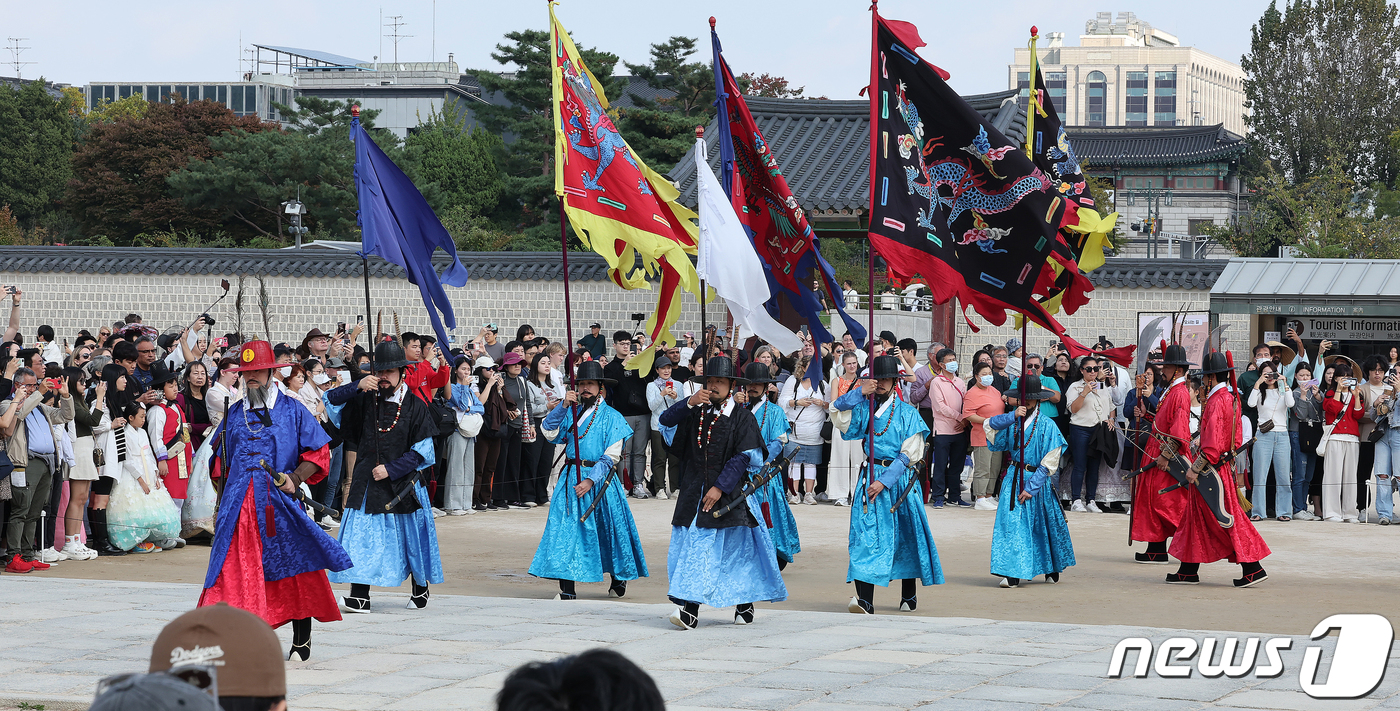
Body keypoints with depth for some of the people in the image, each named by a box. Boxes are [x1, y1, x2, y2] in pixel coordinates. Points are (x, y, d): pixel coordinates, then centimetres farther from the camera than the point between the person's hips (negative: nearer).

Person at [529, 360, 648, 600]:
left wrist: (591, 480, -17)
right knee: (566, 528, -7)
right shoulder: (571, 413, 11)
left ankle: (619, 578, 29)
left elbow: (611, 456, -7)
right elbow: (549, 433, -1)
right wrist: (563, 406, -12)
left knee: (609, 528, 6)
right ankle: (567, 589, -9)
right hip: (571, 478, 3)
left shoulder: (612, 417, 0)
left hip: (599, 479, -3)